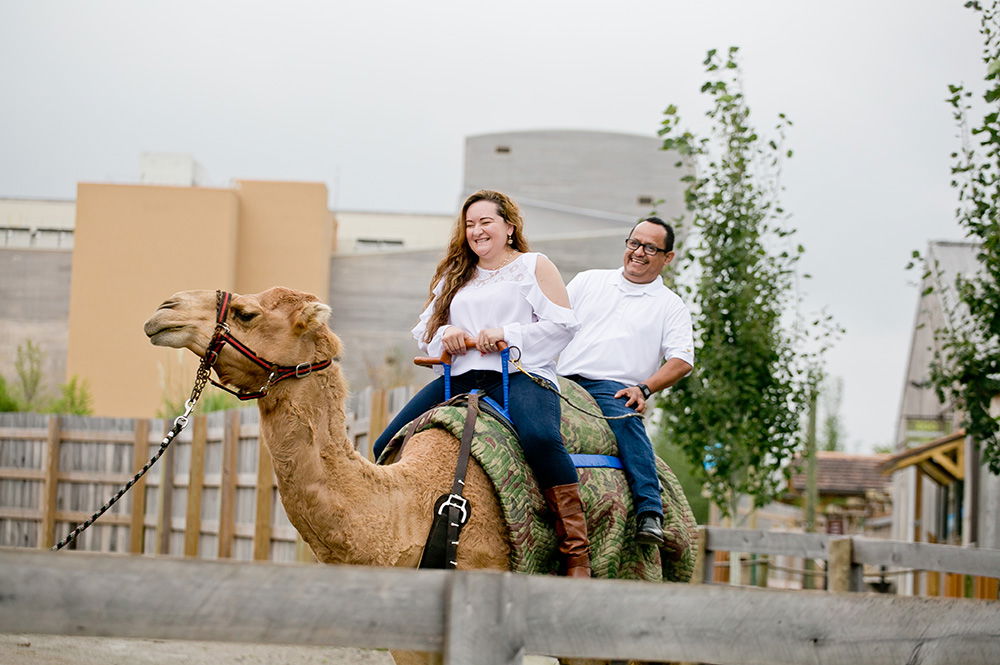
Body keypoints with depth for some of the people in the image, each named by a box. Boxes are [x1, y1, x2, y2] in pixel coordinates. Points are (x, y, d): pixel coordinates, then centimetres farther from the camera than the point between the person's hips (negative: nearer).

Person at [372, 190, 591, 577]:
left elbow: (563, 323, 0)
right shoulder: (454, 277, 27)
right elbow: (423, 331, 24)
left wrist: (507, 334, -11)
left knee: (540, 438, -37)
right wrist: (445, 335, 1)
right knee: (389, 447, -8)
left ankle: (577, 554, -35)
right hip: (460, 380, 6)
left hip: (519, 375, -6)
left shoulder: (533, 266, 11)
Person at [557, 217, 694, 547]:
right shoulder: (588, 281, 23)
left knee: (626, 420, -35)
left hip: (615, 389, -3)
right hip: (562, 382, 3)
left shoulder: (670, 306, 15)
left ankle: (649, 513, -41)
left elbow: (682, 360, 4)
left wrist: (644, 388, -11)